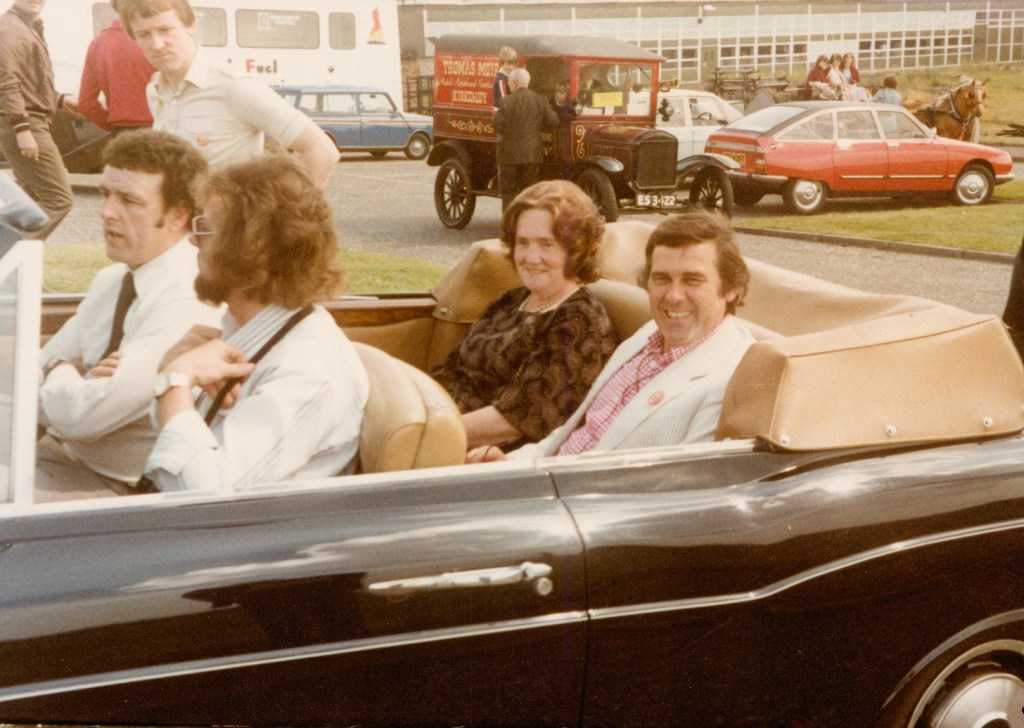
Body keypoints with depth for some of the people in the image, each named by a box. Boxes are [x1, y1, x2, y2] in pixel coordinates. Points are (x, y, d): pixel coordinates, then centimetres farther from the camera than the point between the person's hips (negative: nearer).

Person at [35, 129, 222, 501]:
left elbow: (80, 415, -24)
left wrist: (60, 374, -3)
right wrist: (73, 382, -14)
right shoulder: (111, 279, 7)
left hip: (118, 485, -8)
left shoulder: (191, 304, -22)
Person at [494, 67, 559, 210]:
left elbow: (498, 126, -14)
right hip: (532, 154, 3)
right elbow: (553, 122, -1)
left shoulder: (507, 101, -11)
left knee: (509, 191, 5)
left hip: (509, 154, -3)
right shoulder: (540, 100, 0)